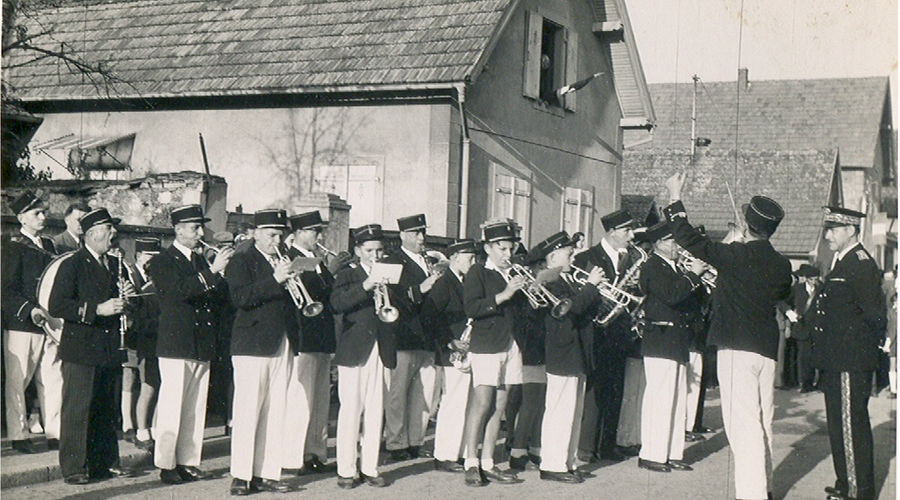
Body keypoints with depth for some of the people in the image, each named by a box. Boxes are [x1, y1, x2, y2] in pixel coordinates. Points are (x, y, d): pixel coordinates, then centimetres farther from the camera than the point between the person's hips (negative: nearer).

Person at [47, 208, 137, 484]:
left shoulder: (114, 264, 16)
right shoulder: (72, 264, -6)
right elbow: (56, 306, -15)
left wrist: (124, 297, 3)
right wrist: (97, 310, -20)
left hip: (108, 348, 7)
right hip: (80, 349, -7)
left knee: (107, 409, 12)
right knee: (77, 409, -3)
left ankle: (106, 462, 21)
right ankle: (73, 468, 4)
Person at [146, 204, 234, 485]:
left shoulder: (200, 261, 18)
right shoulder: (163, 262, -2)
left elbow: (216, 300, 12)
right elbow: (181, 290, -20)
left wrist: (221, 275, -4)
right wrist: (213, 272, -23)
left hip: (202, 346, 7)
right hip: (176, 345, -7)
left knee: (195, 409, 9)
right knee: (172, 408, -5)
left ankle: (188, 462, 16)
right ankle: (166, 465, 3)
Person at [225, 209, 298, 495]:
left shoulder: (285, 262, 19)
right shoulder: (241, 261, 1)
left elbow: (294, 298, 16)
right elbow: (239, 297, -15)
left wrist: (293, 279, -3)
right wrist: (274, 280, -21)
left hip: (283, 347, 6)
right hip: (252, 346, -6)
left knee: (275, 415, 6)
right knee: (247, 413, -5)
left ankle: (267, 474, 13)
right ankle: (241, 476, 1)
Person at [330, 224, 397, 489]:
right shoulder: (347, 275, 5)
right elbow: (337, 303, -15)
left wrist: (386, 292, -13)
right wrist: (365, 286, -24)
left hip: (382, 352, 3)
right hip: (354, 352, -3)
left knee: (375, 413, 4)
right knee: (350, 412, -2)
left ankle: (370, 468, 12)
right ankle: (347, 470, 5)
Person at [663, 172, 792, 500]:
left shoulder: (734, 256, -13)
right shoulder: (781, 265, 3)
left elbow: (689, 240, -9)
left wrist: (675, 200, 3)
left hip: (737, 349, -6)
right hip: (768, 349, 7)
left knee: (744, 424, -6)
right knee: (763, 422, 18)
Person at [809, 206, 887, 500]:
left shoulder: (861, 264, -14)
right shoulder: (840, 264, 18)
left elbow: (874, 313, -18)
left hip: (852, 363, -10)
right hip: (836, 361, 10)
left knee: (852, 426, -5)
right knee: (838, 424, 16)